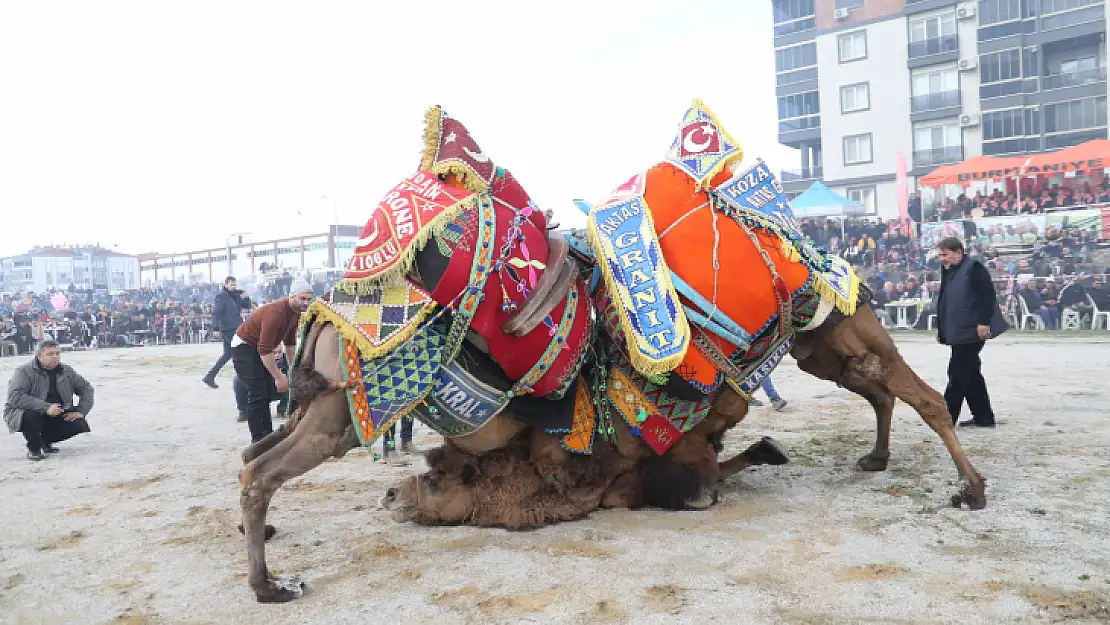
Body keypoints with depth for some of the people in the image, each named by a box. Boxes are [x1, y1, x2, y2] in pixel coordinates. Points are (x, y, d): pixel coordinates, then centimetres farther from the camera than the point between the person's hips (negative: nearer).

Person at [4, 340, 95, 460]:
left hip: (58, 414, 5)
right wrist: (45, 407, -36)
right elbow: (15, 397, -27)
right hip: (23, 414, -5)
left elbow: (86, 388, 12)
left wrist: (81, 411, -4)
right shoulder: (24, 372, -13)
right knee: (32, 414, -38)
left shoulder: (67, 372, 3)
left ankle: (45, 440, 13)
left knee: (79, 425, -16)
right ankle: (33, 449, -9)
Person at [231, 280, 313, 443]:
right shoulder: (276, 313, -32)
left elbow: (290, 342, 10)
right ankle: (258, 439, -6)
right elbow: (265, 349, -33)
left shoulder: (296, 312, -4)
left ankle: (267, 434, 18)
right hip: (244, 347, -10)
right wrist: (279, 377, -27)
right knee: (257, 394, -11)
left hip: (260, 347, 10)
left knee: (269, 391, 10)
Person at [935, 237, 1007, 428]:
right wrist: (941, 329, 20)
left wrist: (983, 322, -22)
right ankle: (984, 417, 21)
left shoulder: (974, 268, -9)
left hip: (972, 331, -9)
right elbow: (944, 302, 22)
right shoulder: (948, 272, 18)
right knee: (971, 374, 13)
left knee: (958, 373, -8)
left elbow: (987, 295, -17)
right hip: (958, 333, 10)